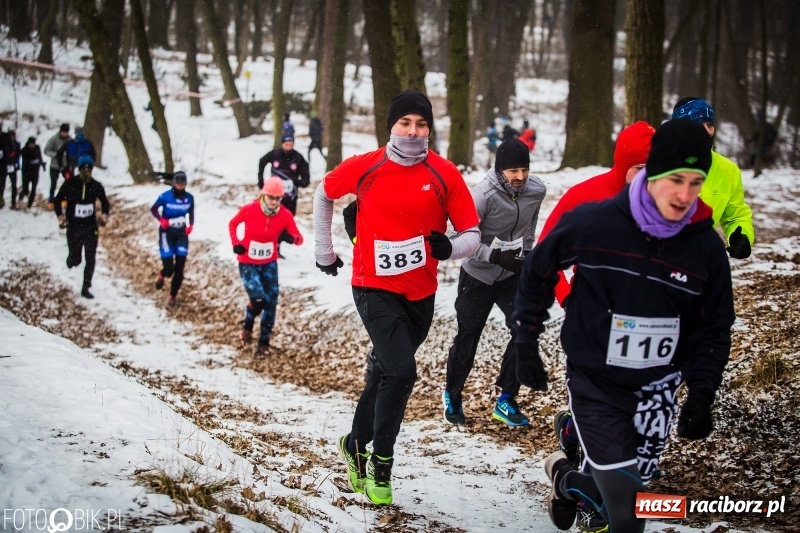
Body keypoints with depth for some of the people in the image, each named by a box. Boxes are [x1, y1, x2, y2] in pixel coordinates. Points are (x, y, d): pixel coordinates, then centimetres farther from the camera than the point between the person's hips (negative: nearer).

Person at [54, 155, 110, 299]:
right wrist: (61, 217, -10)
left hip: (91, 227, 1)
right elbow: (58, 201, 3)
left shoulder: (96, 186, -2)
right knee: (75, 260, 4)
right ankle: (71, 260, 43)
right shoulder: (70, 184, -9)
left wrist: (104, 215, -5)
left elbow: (105, 203, 13)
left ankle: (86, 288, 8)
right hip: (73, 227, -1)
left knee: (90, 259, -3)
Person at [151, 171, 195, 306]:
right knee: (169, 268, -9)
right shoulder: (165, 196, -13)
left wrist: (190, 225, -3)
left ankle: (173, 296, 15)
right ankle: (161, 275, 29)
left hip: (181, 234, 3)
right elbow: (153, 209, -1)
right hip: (167, 233, -3)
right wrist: (161, 220, -19)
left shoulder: (189, 198, -3)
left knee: (179, 268, -1)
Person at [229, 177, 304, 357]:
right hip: (248, 263, -3)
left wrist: (293, 238, -38)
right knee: (258, 299, -17)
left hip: (269, 264, 3)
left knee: (271, 302, 4)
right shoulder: (249, 210, -18)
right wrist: (236, 243, -11)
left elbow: (299, 239, -15)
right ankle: (247, 325, 17)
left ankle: (264, 341, 22)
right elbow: (233, 224, 2)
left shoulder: (285, 215, -14)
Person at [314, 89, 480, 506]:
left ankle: (355, 444, 39)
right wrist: (324, 251, 14)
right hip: (375, 289, -3)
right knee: (400, 370, -17)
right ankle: (381, 464, -1)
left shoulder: (445, 175, -7)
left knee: (386, 373, 17)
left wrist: (449, 247, -27)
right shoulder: (364, 168, -8)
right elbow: (324, 194, 11)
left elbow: (472, 234, -5)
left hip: (420, 294, 3)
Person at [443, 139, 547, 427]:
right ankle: (452, 396, 30)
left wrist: (525, 251, 9)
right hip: (478, 276, -3)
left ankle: (506, 400, 3)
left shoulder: (536, 190, -11)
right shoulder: (483, 195, -26)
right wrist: (497, 256, -32)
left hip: (512, 274, 4)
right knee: (467, 338, 7)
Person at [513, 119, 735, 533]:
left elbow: (714, 328, 5)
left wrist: (701, 394, -3)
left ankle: (568, 479, 41)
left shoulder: (706, 246, -6)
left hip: (657, 388, 3)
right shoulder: (593, 223, -14)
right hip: (594, 383, -3)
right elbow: (537, 270, 2)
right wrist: (526, 344, 5)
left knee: (621, 492, 7)